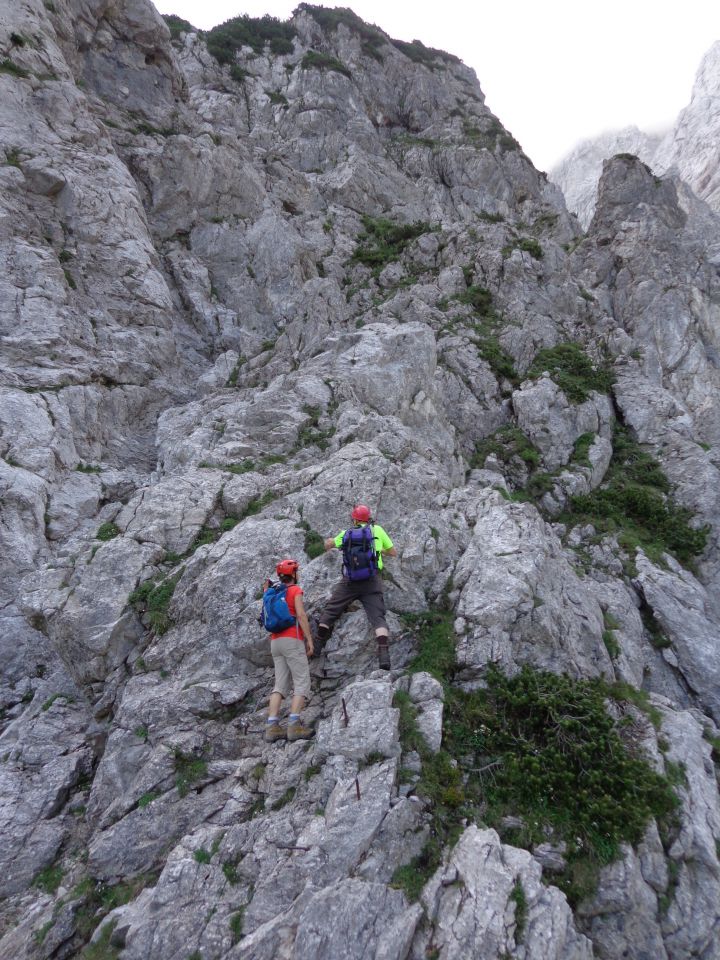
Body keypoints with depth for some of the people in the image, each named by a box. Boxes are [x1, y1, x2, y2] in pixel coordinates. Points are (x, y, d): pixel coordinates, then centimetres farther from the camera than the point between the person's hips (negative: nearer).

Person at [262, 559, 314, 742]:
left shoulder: (272, 592, 17)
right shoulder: (295, 590, -2)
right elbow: (301, 615, -12)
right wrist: (309, 640, -12)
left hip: (276, 642, 7)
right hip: (292, 641, -7)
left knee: (280, 685, 4)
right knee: (302, 683, -7)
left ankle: (272, 727, -5)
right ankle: (294, 725, -18)